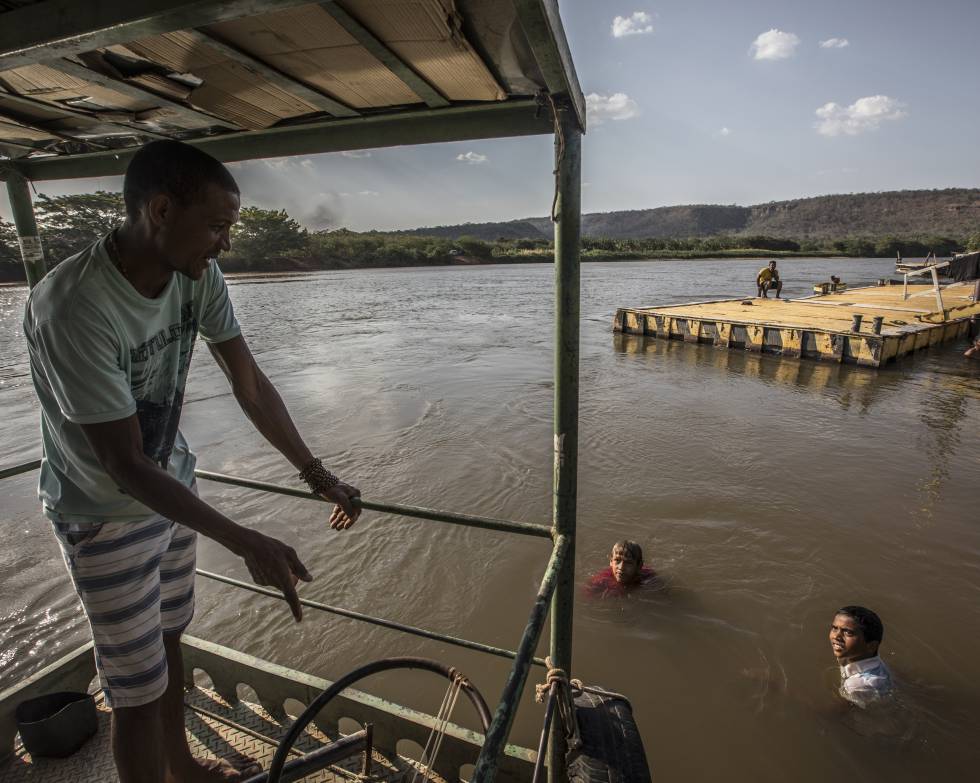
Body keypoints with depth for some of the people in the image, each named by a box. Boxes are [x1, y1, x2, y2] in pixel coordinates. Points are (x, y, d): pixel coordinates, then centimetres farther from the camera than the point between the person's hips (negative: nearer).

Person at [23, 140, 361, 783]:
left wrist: (316, 472, -5)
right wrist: (248, 544, -31)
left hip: (173, 487, 7)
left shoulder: (198, 276, -11)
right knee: (139, 690, 6)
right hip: (106, 516, -6)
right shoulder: (71, 306, -30)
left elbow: (251, 385, -6)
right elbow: (125, 465, -28)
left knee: (169, 636, 24)